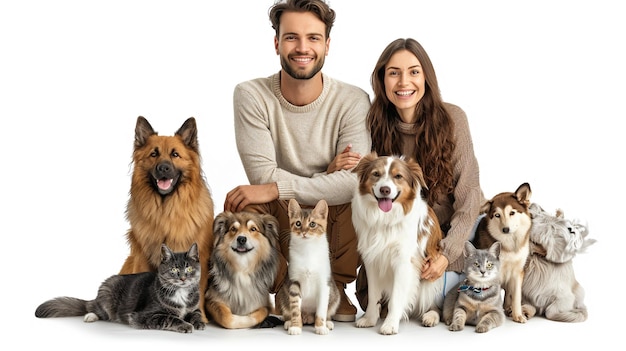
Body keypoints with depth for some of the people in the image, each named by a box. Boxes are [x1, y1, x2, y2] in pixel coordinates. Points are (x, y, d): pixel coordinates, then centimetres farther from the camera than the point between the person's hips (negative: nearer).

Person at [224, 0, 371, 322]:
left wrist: (275, 189, -30)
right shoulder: (251, 96, -11)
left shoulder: (353, 100, -12)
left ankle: (335, 287, -4)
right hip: (279, 219, 0)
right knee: (241, 209, -32)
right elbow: (262, 174, -17)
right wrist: (326, 175, -17)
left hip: (333, 222, 1)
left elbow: (355, 181, -24)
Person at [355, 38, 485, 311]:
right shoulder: (376, 125, -3)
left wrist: (447, 253, -23)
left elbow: (468, 195, -14)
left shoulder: (451, 118, -13)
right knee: (370, 297, -16)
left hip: (455, 230, -3)